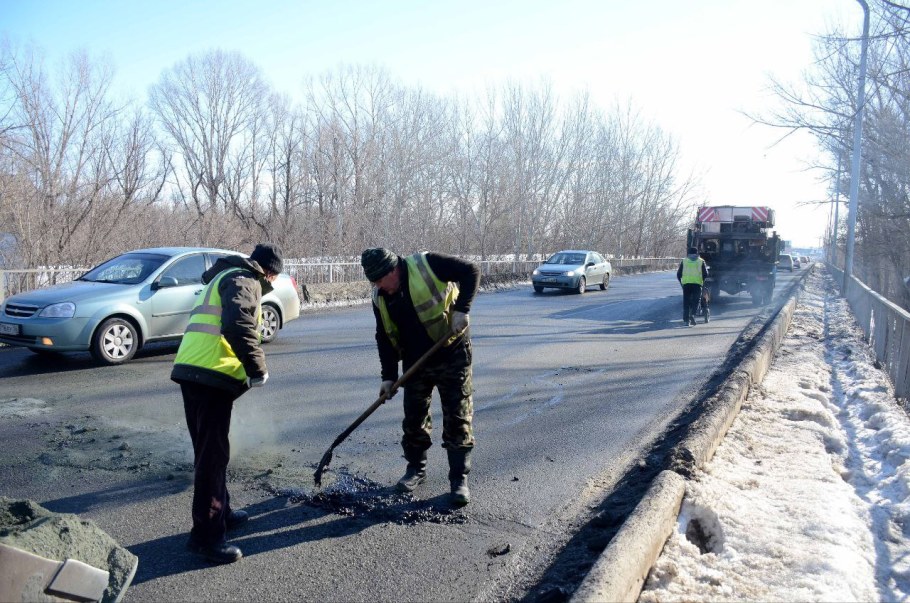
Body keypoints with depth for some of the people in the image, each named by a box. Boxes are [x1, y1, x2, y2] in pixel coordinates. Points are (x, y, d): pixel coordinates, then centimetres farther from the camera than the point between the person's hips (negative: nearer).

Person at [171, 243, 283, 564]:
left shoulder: (224, 278, 29)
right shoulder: (245, 281, -4)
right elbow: (238, 325, -23)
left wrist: (246, 370, 28)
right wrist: (257, 367, -15)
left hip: (193, 372, 10)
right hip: (211, 375, -10)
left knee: (211, 450, 19)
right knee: (213, 454, -6)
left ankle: (220, 513, 33)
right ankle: (206, 535, -1)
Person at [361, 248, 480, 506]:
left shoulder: (427, 265, -17)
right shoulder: (380, 298, 0)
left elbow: (470, 271, -14)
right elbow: (385, 338, 5)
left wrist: (462, 309, -24)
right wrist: (389, 376, -1)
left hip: (452, 355, -5)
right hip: (415, 363, 5)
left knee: (458, 418, -1)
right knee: (414, 418, 11)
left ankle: (459, 480, 8)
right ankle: (416, 469, 30)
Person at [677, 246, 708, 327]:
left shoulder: (684, 261, 15)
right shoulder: (701, 261, 13)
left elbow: (678, 274, 11)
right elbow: (705, 274, 6)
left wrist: (681, 282, 22)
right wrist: (703, 281, 22)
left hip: (686, 283, 1)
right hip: (697, 283, -1)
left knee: (686, 302, 7)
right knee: (695, 301, 1)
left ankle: (686, 319, 4)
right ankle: (692, 315, -22)